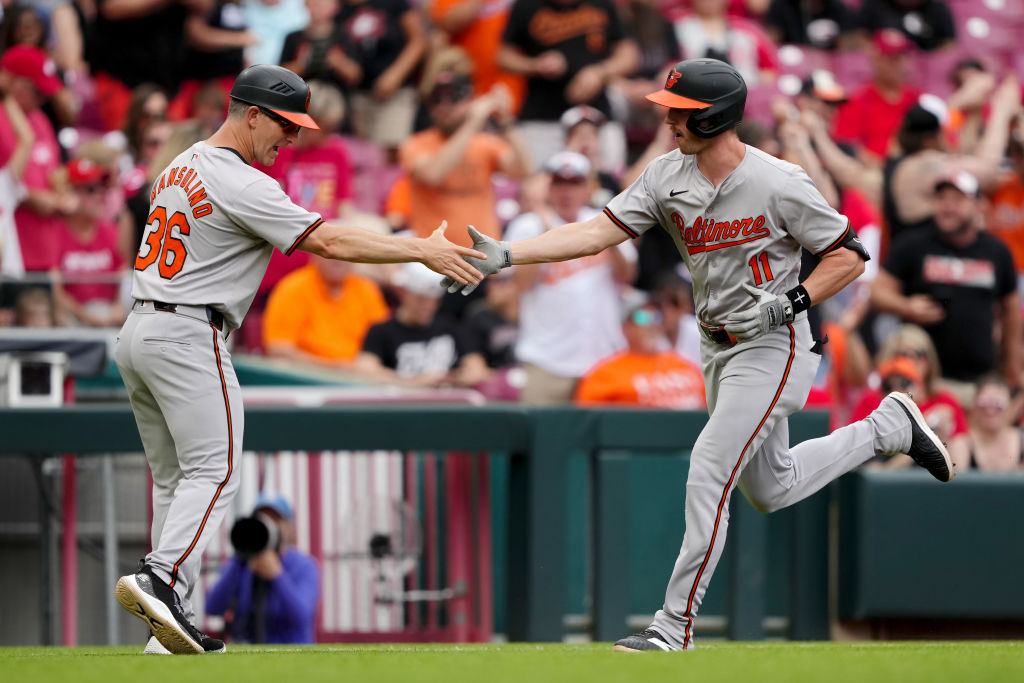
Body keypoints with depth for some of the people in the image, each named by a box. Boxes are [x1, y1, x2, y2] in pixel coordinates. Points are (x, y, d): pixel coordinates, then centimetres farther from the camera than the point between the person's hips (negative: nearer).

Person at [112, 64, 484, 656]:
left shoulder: (183, 165, 16)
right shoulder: (241, 185, -14)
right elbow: (328, 241, -18)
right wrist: (423, 250, -13)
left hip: (137, 333, 9)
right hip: (189, 336, -9)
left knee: (174, 478, 9)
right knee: (213, 471, -11)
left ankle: (171, 618, 5)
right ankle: (161, 579, -30)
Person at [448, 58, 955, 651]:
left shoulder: (778, 185, -21)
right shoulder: (669, 176, -4)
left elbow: (849, 257, -12)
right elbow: (600, 231, -11)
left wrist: (788, 303, -25)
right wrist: (506, 255, -22)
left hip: (771, 347, -8)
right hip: (718, 350, 8)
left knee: (709, 471, -16)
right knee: (770, 490, 19)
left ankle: (677, 625, -10)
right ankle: (888, 428, 39)